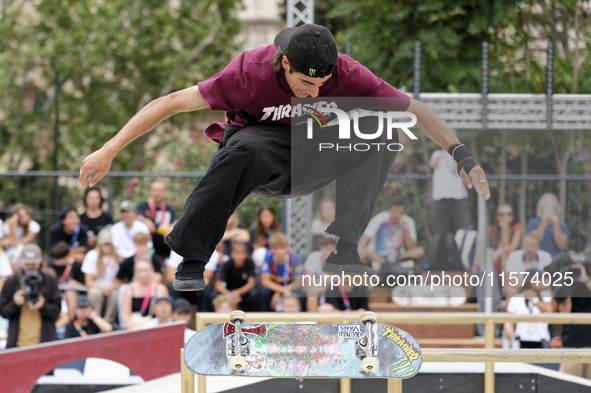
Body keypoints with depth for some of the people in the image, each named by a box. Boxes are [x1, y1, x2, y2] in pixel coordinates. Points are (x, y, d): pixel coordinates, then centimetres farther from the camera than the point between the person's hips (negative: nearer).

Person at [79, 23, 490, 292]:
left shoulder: (347, 74, -20)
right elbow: (171, 103, -24)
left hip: (314, 162, 3)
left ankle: (343, 248, -18)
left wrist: (462, 155, -18)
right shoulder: (251, 73, -27)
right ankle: (191, 260, -31)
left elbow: (414, 109, -11)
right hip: (265, 150, -3)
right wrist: (108, 152, -27)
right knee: (245, 149, -41)